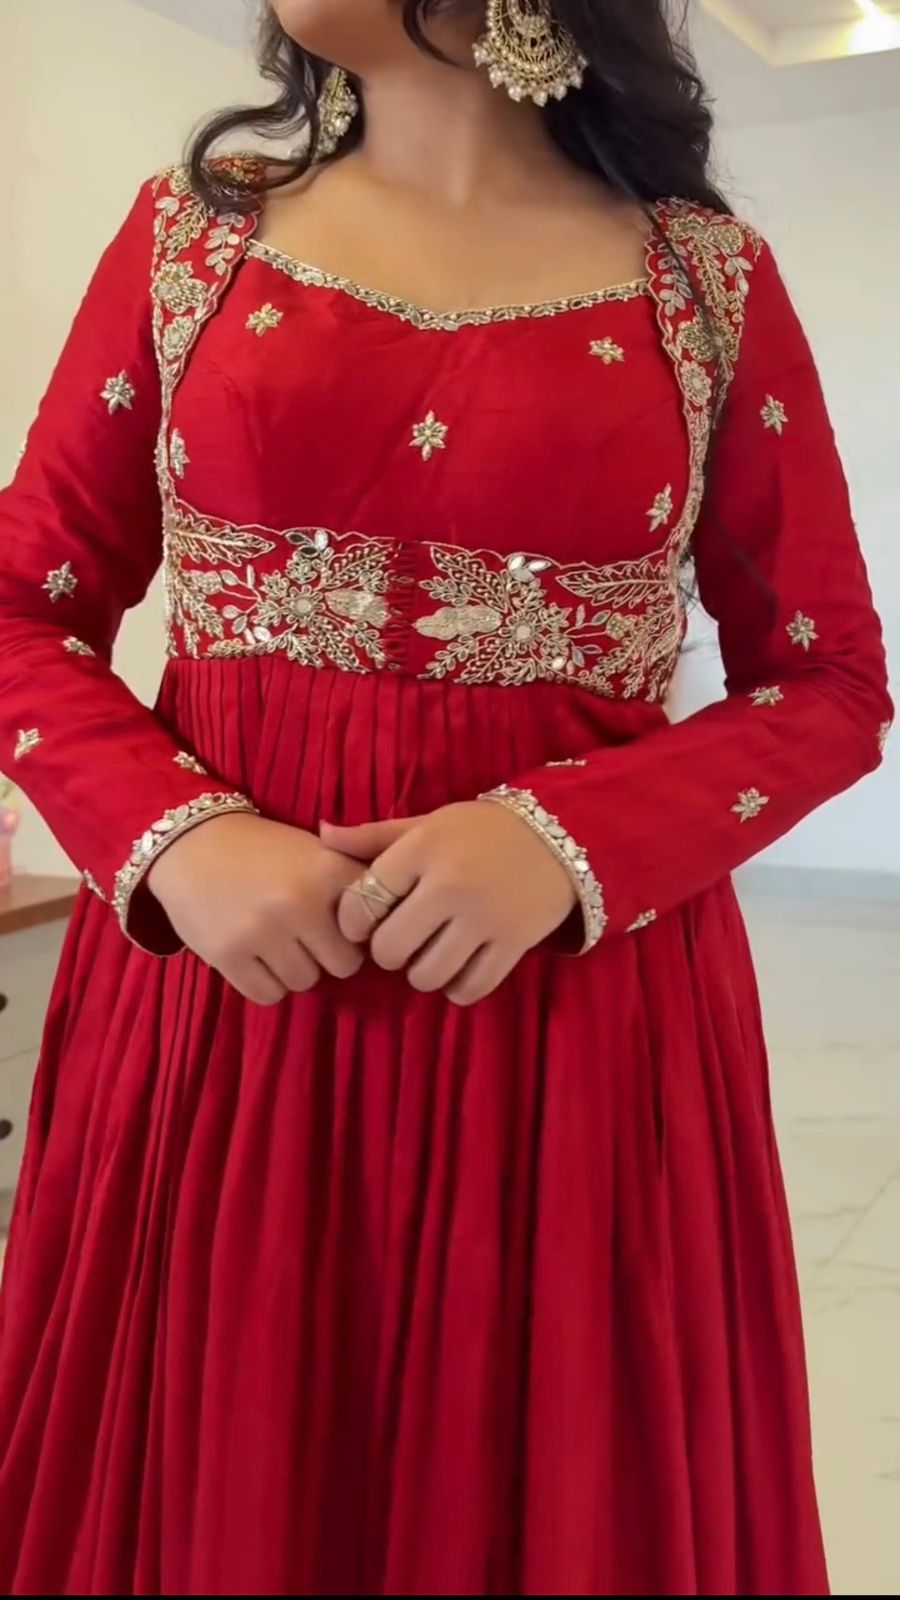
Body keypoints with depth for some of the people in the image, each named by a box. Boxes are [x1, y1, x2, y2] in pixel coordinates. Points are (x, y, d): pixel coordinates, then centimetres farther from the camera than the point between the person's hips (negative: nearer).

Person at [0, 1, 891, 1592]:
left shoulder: (709, 281, 4)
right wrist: (174, 838, -12)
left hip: (578, 998, 0)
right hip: (223, 972, 1)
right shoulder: (194, 227, 8)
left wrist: (569, 838, -14)